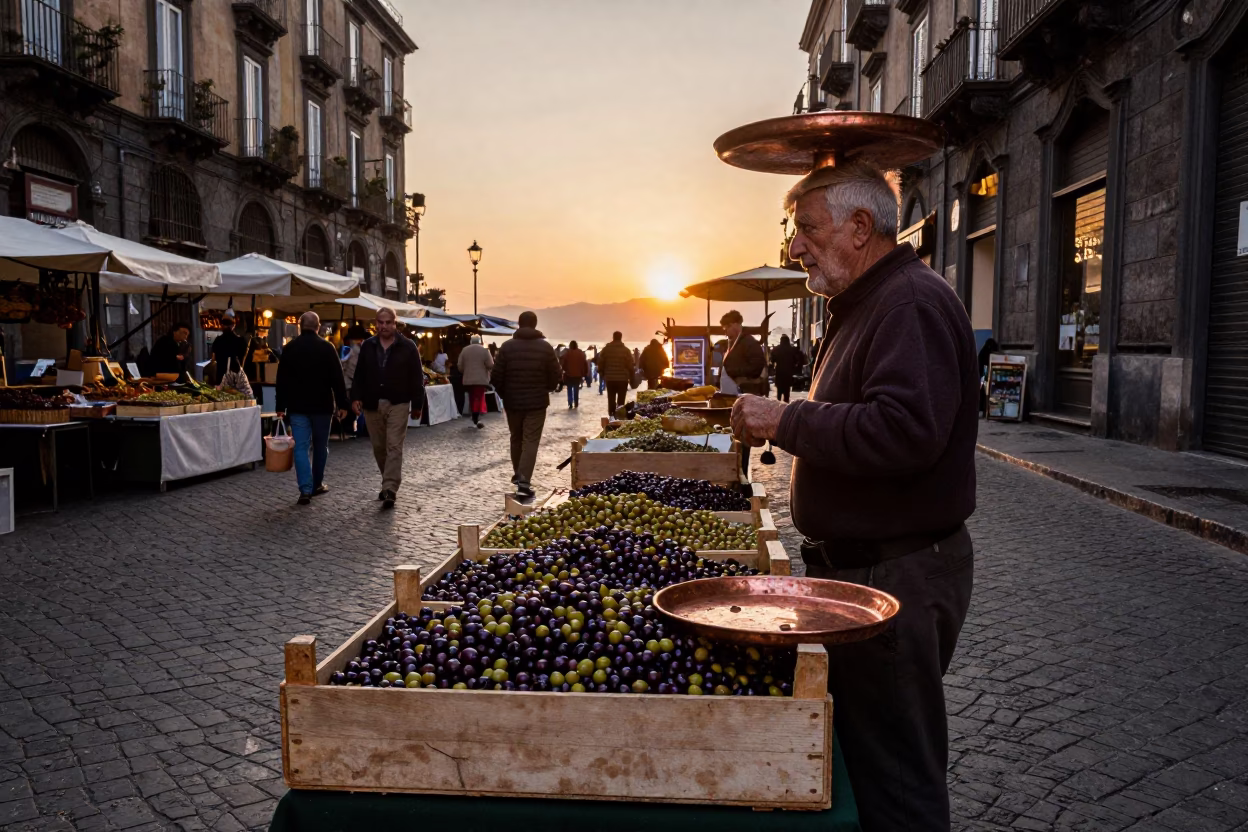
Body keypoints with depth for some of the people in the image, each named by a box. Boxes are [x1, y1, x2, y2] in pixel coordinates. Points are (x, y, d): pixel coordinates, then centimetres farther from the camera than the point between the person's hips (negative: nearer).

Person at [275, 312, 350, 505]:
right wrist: (342, 404, -2)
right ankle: (317, 484, 24)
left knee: (301, 447, -1)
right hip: (322, 405, -1)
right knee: (320, 446, 14)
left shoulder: (289, 348, 1)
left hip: (297, 406, 1)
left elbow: (282, 380, 3)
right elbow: (337, 379, -7)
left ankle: (305, 490, -11)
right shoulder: (327, 347, -6)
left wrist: (281, 406, 8)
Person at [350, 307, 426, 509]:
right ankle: (389, 484, 26)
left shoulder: (407, 346, -2)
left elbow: (417, 378, -1)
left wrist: (417, 405, -2)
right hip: (372, 405, 4)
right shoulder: (367, 346, 8)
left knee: (394, 447, -10)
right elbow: (359, 375, 10)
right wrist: (356, 397, -3)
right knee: (379, 447, 11)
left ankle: (390, 491, -13)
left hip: (397, 404, -4)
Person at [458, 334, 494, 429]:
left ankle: (475, 418, 20)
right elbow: (491, 365, -7)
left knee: (472, 399, 13)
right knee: (479, 399, -3)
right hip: (481, 379, -3)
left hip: (468, 380, 3)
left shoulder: (464, 350, 3)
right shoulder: (484, 350, -5)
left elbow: (460, 366, 4)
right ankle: (477, 417, -19)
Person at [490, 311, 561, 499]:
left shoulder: (507, 346, -5)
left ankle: (518, 474, 34)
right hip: (537, 401, -2)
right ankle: (524, 482, -14)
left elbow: (496, 376, -6)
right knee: (531, 441, -2)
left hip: (512, 401, 2)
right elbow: (556, 375, -5)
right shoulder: (545, 346, -6)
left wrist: (505, 394, 13)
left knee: (516, 438, 20)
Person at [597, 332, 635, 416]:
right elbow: (631, 365, -6)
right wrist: (631, 377, 5)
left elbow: (600, 363, 3)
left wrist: (602, 374, 16)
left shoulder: (606, 349, 0)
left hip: (610, 378, 2)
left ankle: (611, 416, 10)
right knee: (621, 400, 2)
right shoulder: (625, 350, -6)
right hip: (623, 379, -2)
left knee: (611, 399, 11)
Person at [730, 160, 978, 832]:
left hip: (896, 573, -11)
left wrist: (787, 421, -22)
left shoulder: (912, 304, -17)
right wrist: (786, 425, 13)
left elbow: (904, 430, -30)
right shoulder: (865, 305, 18)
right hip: (858, 564, 11)